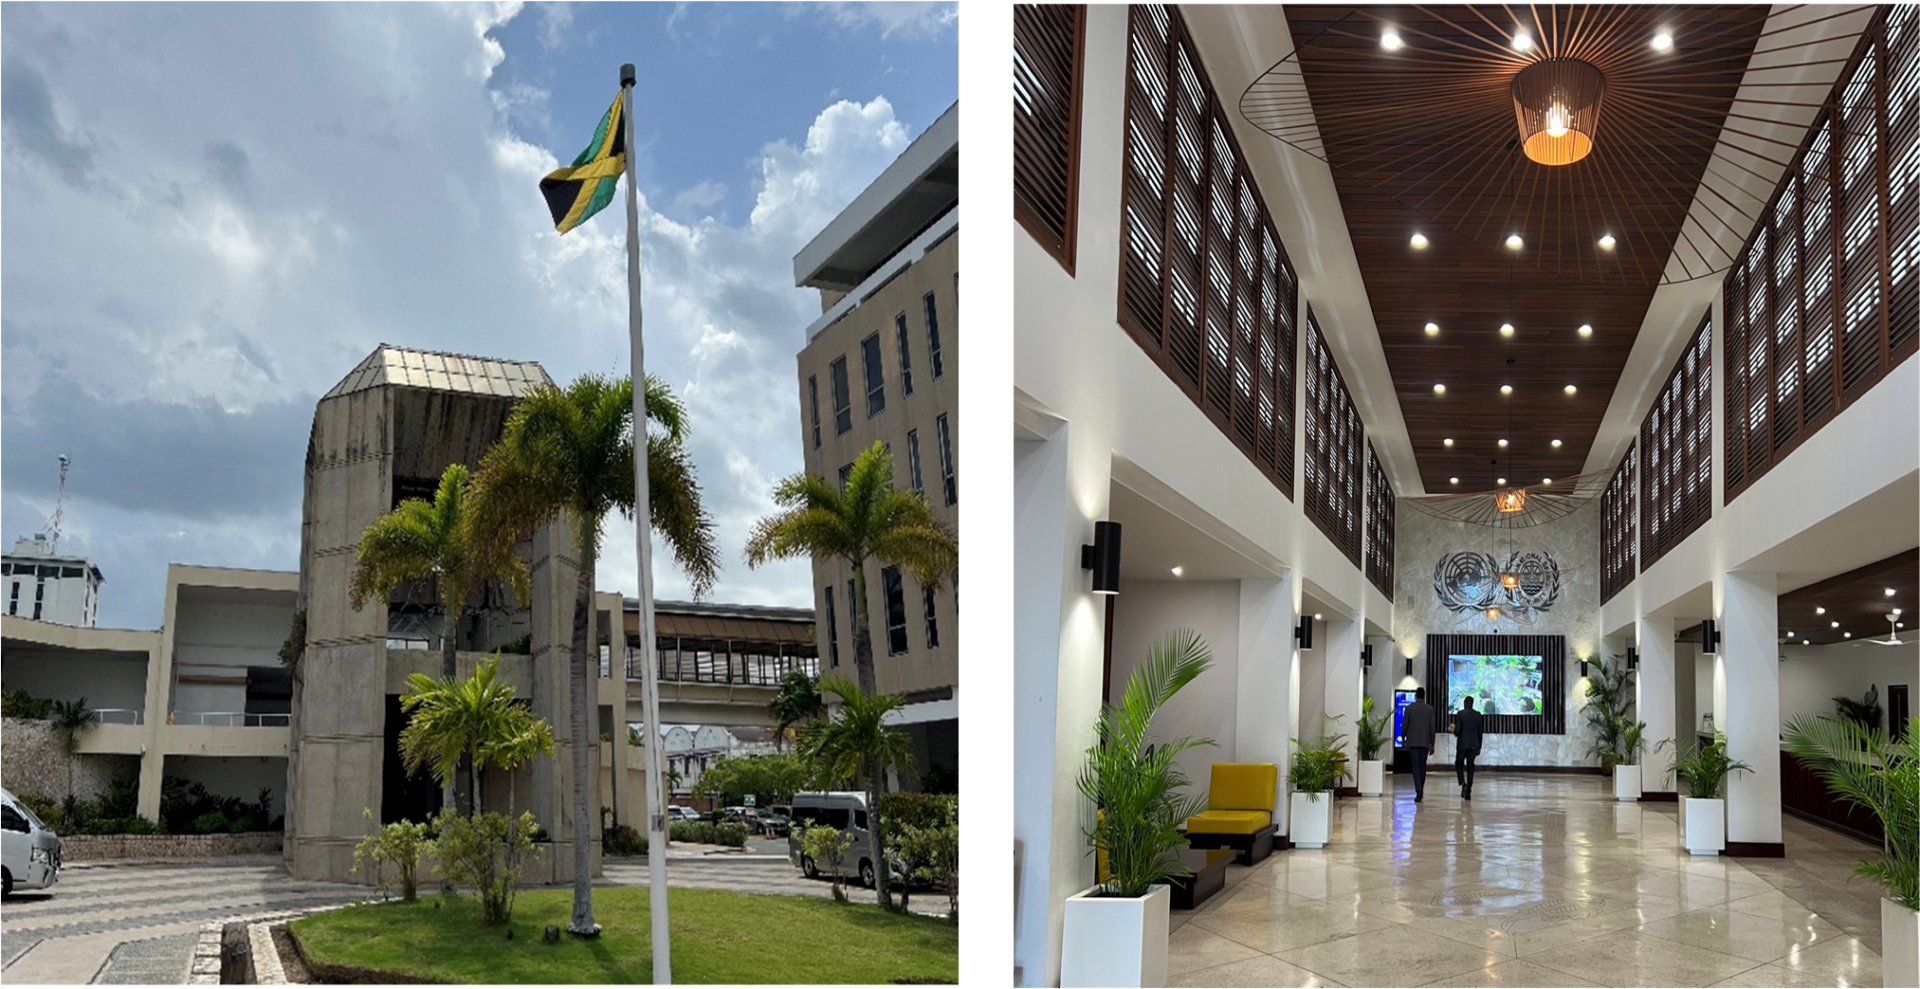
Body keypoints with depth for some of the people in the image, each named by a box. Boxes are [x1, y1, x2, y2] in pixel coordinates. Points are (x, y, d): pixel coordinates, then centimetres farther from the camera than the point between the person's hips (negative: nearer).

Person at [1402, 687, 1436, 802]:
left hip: (1413, 741, -1)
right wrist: (1432, 744, 3)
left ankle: (1418, 792, -17)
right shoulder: (1429, 708, 0)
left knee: (1416, 766, -3)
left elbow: (1404, 725, -2)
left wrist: (1403, 738, 14)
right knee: (1422, 766, 14)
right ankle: (1421, 791, 19)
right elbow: (1432, 727, -1)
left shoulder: (1409, 708, -3)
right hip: (1425, 741, 1)